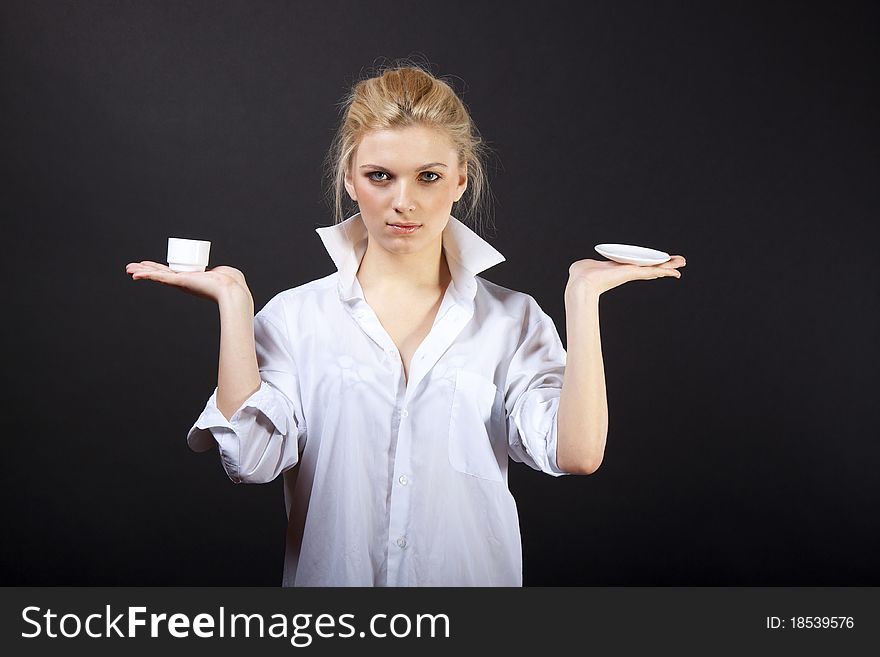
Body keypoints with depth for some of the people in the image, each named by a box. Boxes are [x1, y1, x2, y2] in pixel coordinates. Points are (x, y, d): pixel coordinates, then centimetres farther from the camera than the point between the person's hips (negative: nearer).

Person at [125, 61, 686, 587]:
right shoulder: (295, 316, -5)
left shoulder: (512, 319, -4)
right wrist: (233, 299, -16)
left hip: (474, 573, 1)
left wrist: (582, 293, -16)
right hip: (331, 573, 0)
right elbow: (251, 458, -17)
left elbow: (575, 453, -17)